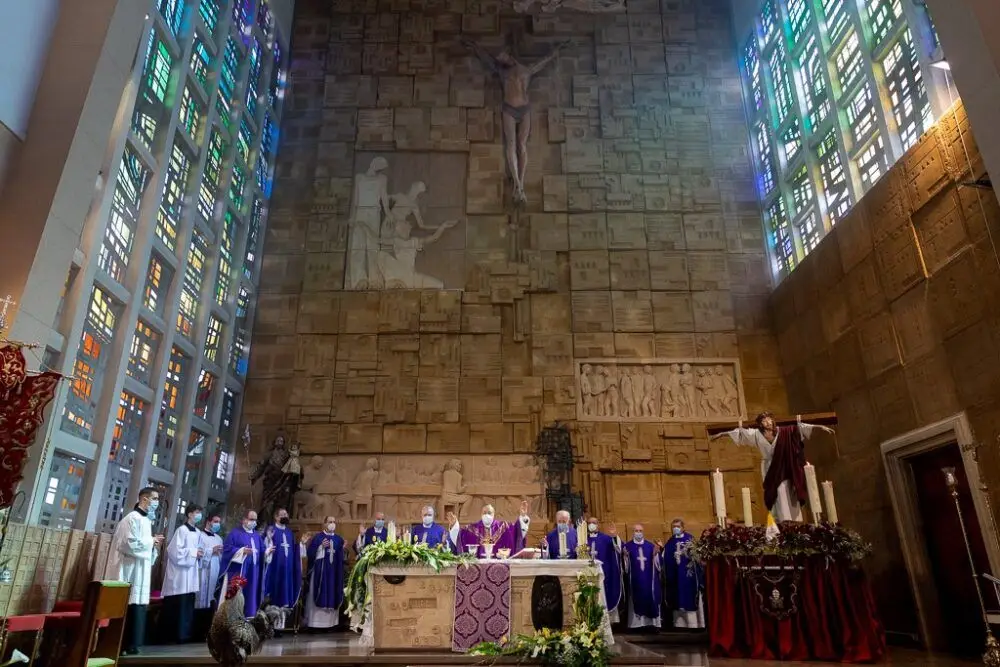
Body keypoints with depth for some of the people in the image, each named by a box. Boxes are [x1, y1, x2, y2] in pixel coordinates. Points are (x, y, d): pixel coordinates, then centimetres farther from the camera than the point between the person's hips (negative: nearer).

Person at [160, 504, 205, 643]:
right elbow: (174, 550, -16)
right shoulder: (182, 530, -10)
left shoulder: (198, 533, 11)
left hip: (191, 573, 7)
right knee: (176, 606, -4)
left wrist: (200, 553, 1)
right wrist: (193, 553, -13)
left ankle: (183, 635, 14)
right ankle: (170, 636, 6)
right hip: (180, 574, -7)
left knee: (187, 606, 7)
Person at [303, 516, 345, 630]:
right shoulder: (317, 537, 0)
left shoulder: (339, 539, 11)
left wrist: (343, 549, -6)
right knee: (319, 595, -3)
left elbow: (341, 558, 12)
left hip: (334, 572, 4)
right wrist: (321, 547, -18)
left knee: (332, 596, 4)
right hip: (319, 571, -3)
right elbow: (310, 553, -8)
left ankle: (329, 621, 10)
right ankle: (315, 622, 3)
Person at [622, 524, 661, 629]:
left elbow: (657, 564, 8)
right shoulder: (628, 546, 2)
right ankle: (637, 623, 7)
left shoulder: (650, 545, 8)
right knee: (637, 600, -1)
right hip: (635, 580, -2)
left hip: (649, 579, 2)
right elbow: (625, 566, -1)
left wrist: (655, 555, -10)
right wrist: (625, 557, -20)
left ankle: (651, 623, 9)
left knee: (650, 599, 1)